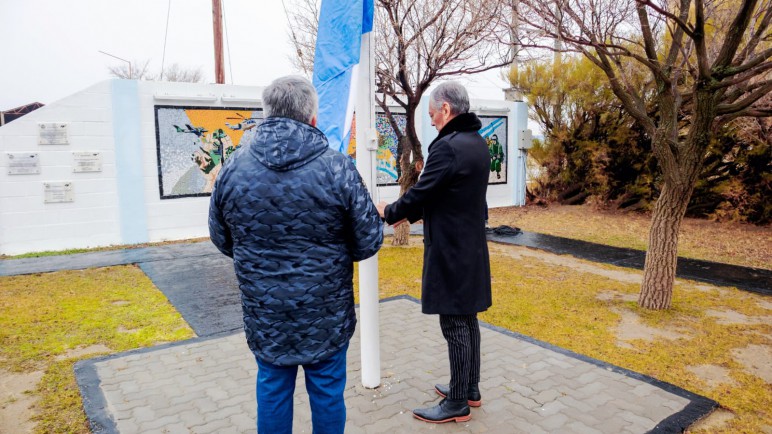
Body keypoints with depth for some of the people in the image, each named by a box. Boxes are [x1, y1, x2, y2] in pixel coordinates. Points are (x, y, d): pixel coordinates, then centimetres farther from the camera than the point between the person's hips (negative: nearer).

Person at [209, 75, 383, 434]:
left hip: (264, 313, 3)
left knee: (272, 391, 19)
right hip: (325, 313, -2)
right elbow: (369, 241, -11)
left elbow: (222, 240, 4)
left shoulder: (233, 167, -6)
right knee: (327, 392, 16)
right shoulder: (336, 167, -15)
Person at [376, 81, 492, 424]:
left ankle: (458, 404, 15)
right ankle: (470, 389, 33)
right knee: (467, 320, 18)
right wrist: (410, 214, 19)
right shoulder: (478, 143, 11)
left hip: (451, 252, -10)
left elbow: (421, 192, -16)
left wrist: (389, 213, 1)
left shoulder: (448, 147, -20)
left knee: (455, 325, 1)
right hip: (471, 247, 10)